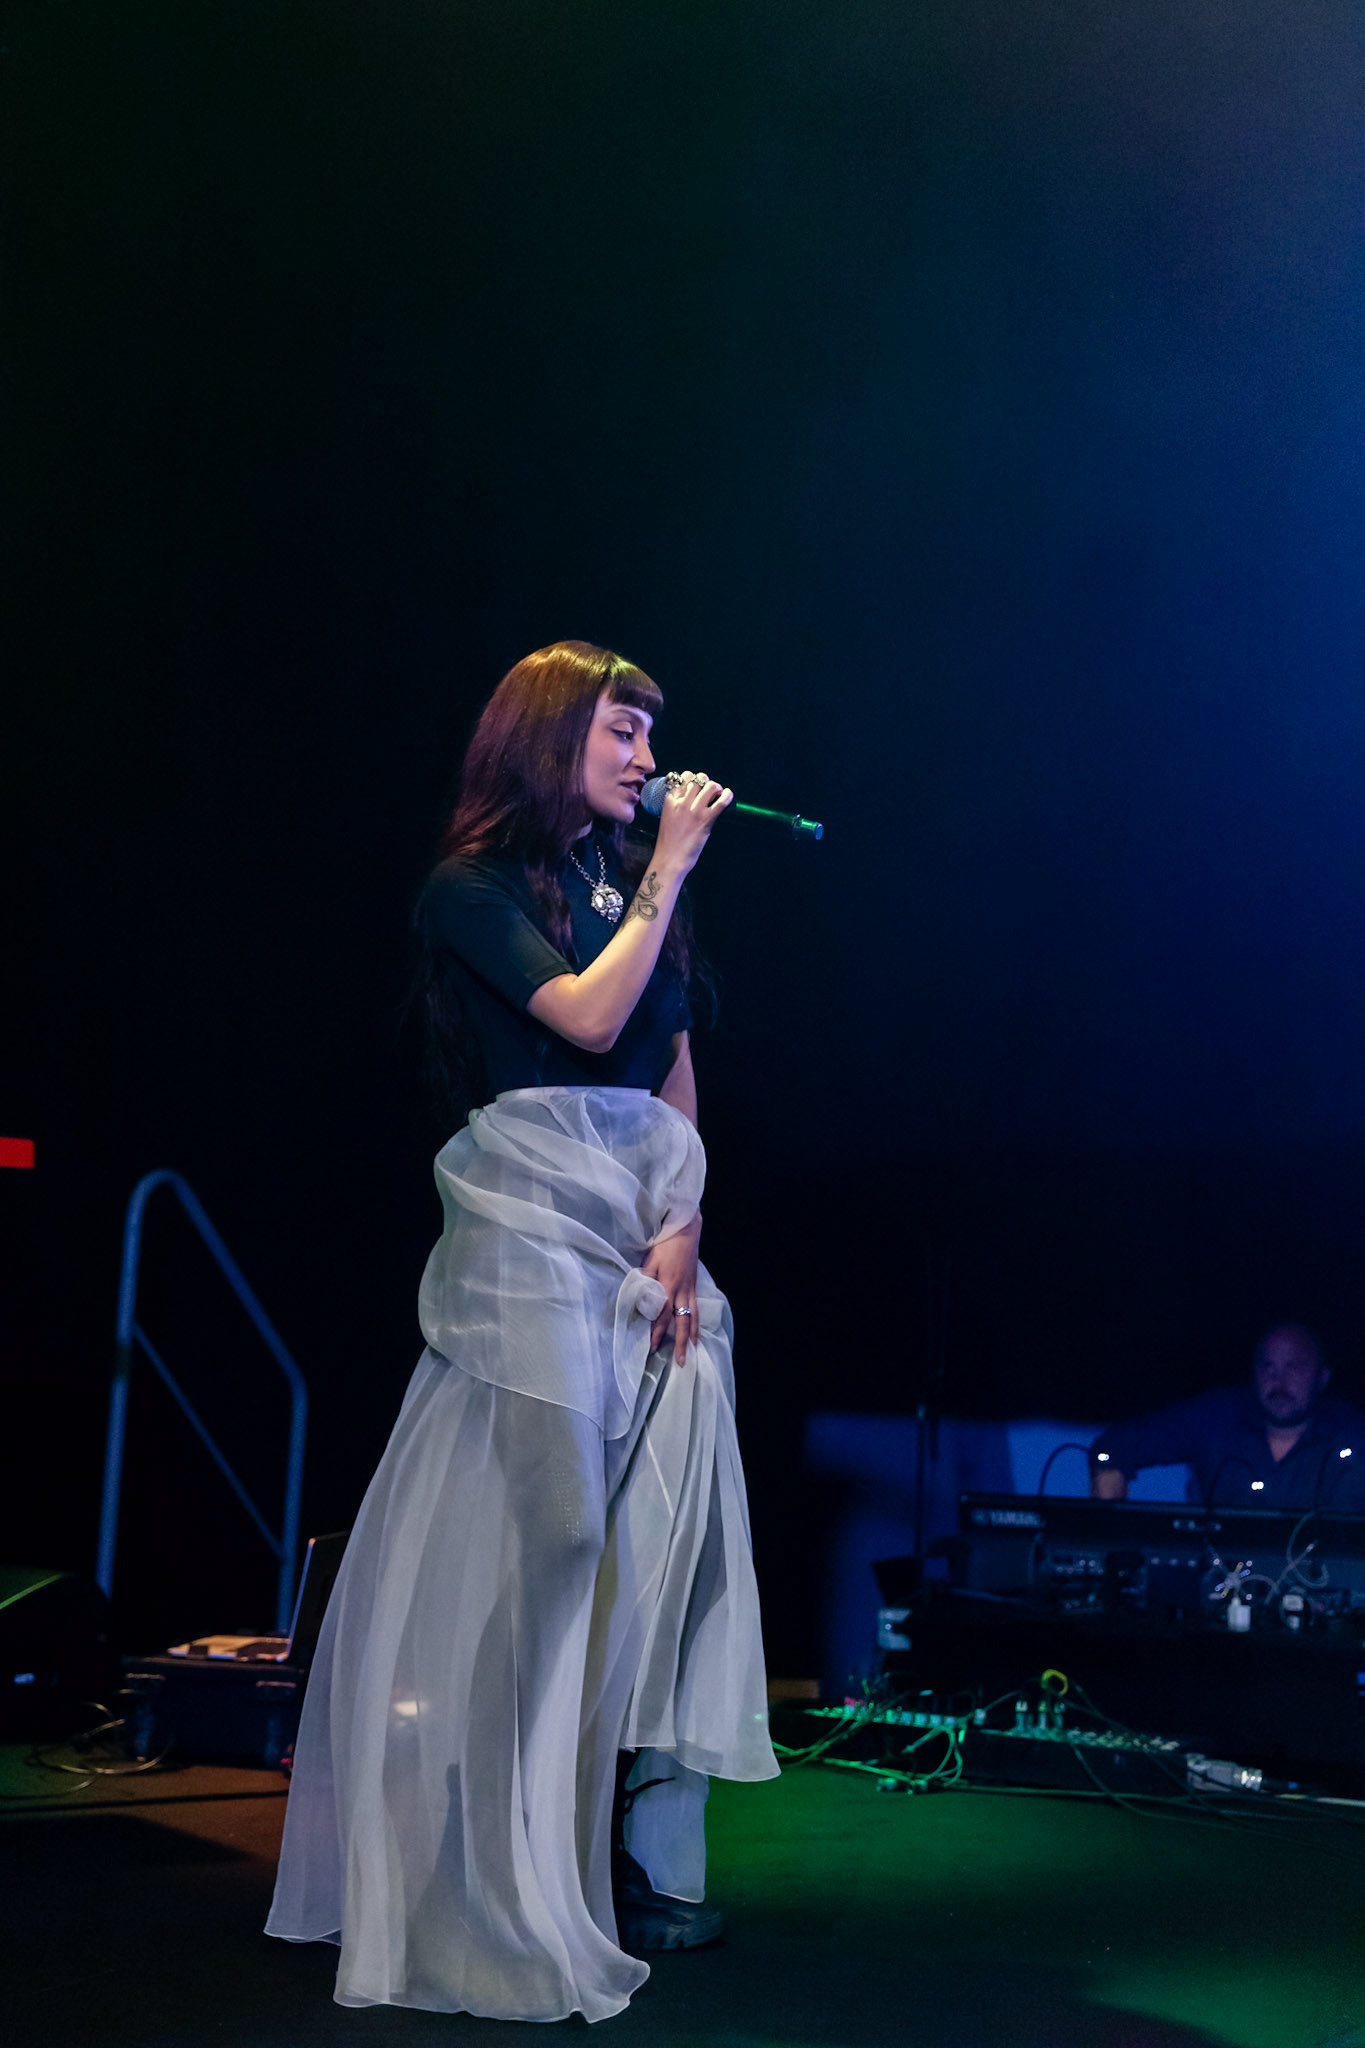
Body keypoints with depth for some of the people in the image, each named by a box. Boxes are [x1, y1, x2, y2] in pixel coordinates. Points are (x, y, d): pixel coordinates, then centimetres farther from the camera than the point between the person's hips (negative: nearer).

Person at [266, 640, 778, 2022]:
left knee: (658, 1529, 3)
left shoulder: (630, 881, 17)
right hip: (536, 1219, -6)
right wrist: (670, 873, -8)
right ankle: (521, 1874, 0)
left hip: (654, 1220, 6)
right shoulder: (473, 890, -1)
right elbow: (590, 1019, -16)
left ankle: (643, 1859, 11)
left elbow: (675, 1073, 14)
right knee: (542, 1516, -8)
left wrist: (681, 1228, 1)